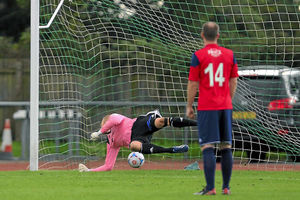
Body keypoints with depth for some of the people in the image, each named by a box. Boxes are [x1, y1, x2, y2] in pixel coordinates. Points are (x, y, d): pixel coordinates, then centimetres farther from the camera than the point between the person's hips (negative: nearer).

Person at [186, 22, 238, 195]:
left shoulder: (198, 55, -5)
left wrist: (189, 106, 5)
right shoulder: (229, 54, 6)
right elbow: (233, 82, 11)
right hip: (225, 106, 4)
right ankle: (226, 187, 11)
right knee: (226, 147, 8)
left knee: (208, 147, -7)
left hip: (207, 107, -4)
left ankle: (210, 187, -13)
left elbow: (193, 83, -4)